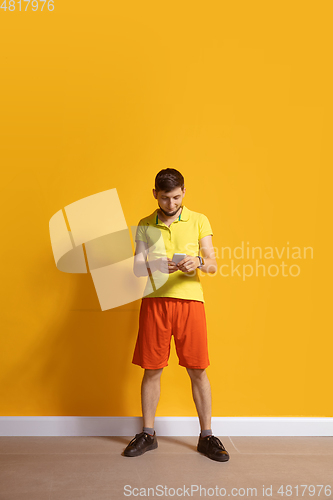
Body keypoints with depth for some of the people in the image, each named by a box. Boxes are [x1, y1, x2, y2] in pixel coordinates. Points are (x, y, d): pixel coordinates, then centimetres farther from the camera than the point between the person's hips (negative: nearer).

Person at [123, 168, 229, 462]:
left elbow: (213, 265, 3)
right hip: (154, 301, 1)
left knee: (198, 370, 2)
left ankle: (206, 436, 15)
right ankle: (148, 434, 20)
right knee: (152, 369, 5)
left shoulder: (199, 221, 8)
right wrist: (156, 265, -17)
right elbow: (137, 267, 5)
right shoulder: (145, 226, 11)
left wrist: (198, 263, -20)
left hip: (189, 299, -1)